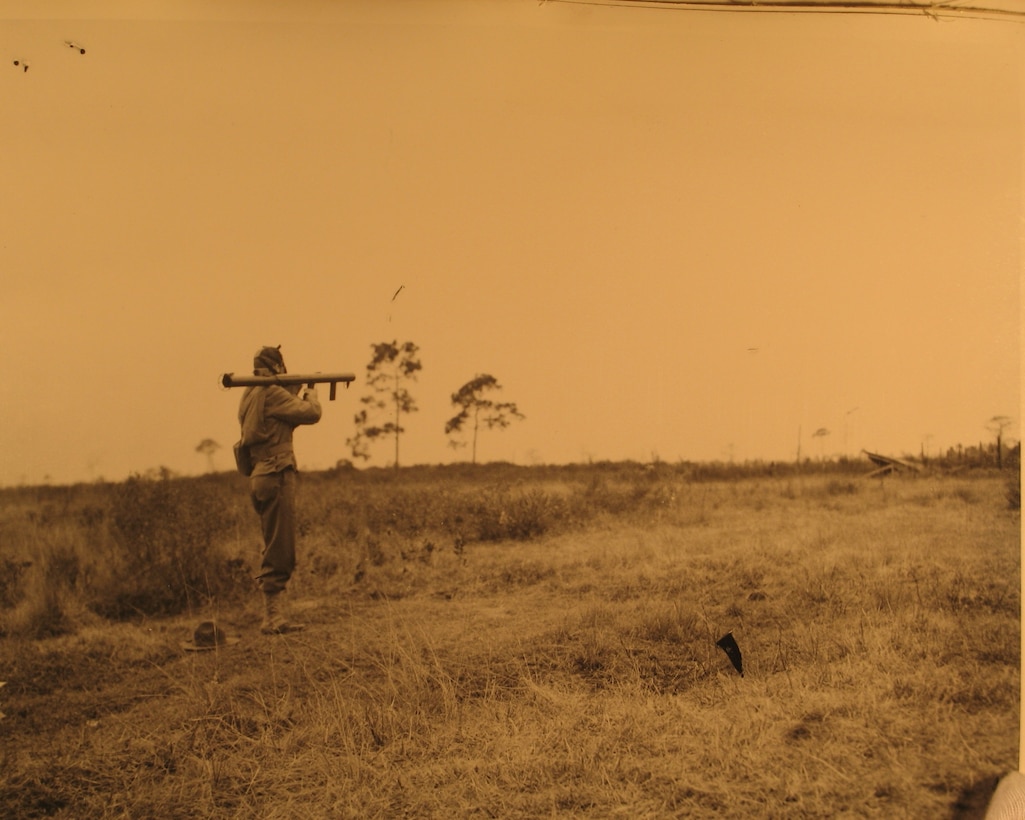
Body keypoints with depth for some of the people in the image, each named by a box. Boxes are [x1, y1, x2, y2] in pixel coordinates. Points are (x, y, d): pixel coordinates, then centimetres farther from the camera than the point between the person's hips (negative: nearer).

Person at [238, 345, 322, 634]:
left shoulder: (250, 395, 16)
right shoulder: (271, 393, -12)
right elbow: (311, 413, -16)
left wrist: (296, 390, 14)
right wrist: (310, 391, 3)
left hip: (261, 477, 10)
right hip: (276, 477, -10)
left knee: (276, 551, 15)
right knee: (279, 553, -6)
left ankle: (273, 616, 17)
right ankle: (272, 618, -5)